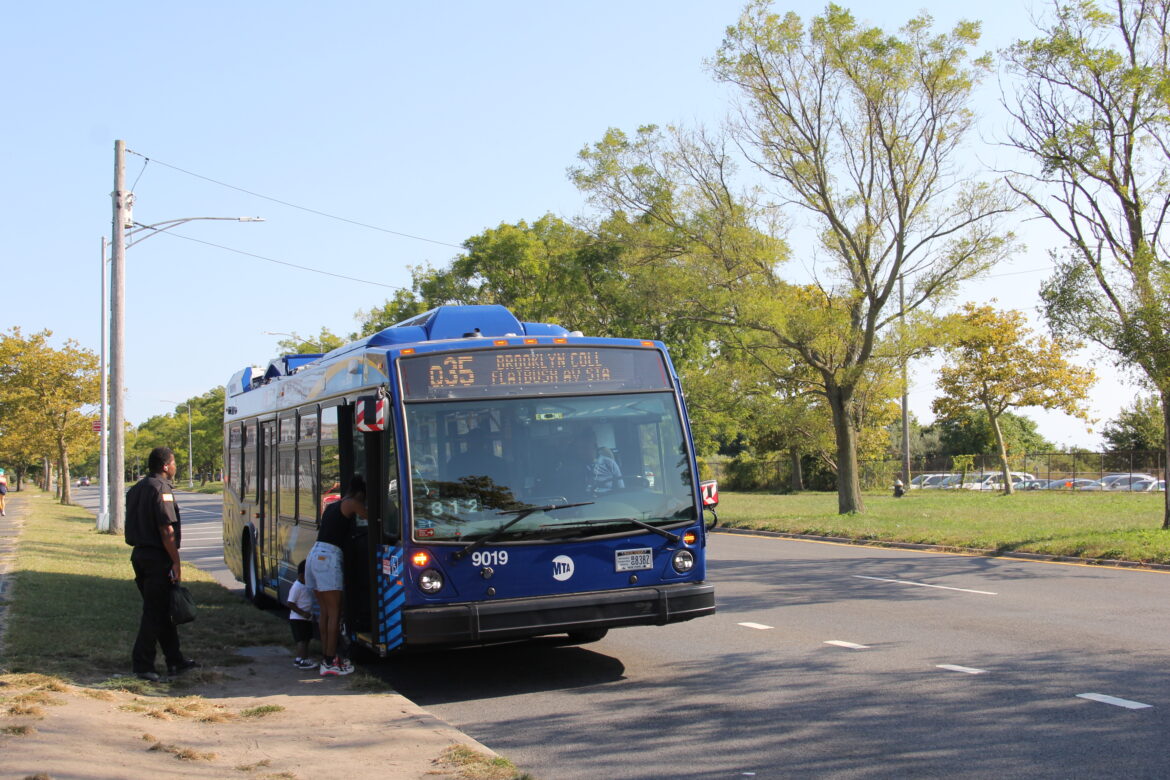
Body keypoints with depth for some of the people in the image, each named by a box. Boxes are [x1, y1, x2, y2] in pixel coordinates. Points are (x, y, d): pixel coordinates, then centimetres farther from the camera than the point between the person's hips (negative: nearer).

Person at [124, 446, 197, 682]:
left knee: (162, 610, 15)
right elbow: (166, 530, -20)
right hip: (157, 557, -9)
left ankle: (175, 660, 22)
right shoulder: (161, 489, -15)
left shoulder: (136, 489, 15)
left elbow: (134, 525, 18)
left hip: (140, 554, 9)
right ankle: (143, 664, 1)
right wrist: (176, 563, -16)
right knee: (155, 612, -3)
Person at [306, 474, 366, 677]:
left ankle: (326, 656, 16)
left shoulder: (331, 507, 21)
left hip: (314, 554, 8)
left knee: (325, 611, 13)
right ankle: (330, 663, -4)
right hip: (329, 558, -8)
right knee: (334, 612, -4)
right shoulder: (351, 504, -2)